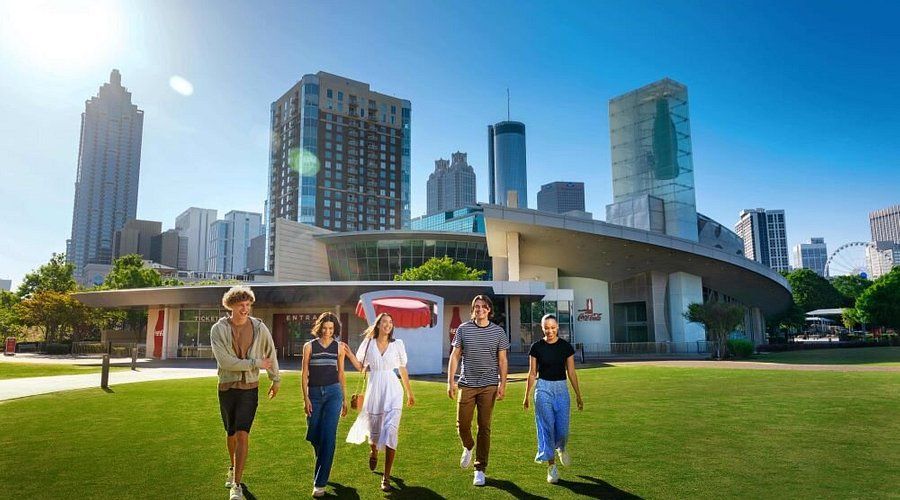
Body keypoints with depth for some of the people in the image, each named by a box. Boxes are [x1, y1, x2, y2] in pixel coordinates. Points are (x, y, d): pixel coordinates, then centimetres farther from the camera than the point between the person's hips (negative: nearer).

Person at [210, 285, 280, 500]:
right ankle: (233, 469, 43)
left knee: (242, 434, -12)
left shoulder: (259, 327, -6)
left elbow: (271, 354, 8)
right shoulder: (218, 329, -9)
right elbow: (225, 361, -19)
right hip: (227, 387, 1)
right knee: (231, 433, 18)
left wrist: (276, 380, 18)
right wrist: (256, 363, -19)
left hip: (250, 388, -1)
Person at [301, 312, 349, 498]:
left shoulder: (339, 347, 4)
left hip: (333, 393, -1)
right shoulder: (309, 346, 2)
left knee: (328, 437, -8)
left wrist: (345, 399, 12)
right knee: (314, 436, 8)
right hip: (314, 393, 1)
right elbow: (305, 374, 2)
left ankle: (320, 483, -2)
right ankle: (322, 467, 39)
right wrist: (306, 398, -5)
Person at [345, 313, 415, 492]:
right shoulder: (368, 343, 3)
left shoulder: (397, 344, 2)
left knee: (390, 432, -12)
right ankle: (373, 451, 50)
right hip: (374, 390, 1)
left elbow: (403, 369, 10)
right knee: (374, 431, 10)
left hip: (393, 391, -1)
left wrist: (409, 393, 16)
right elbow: (360, 366, 6)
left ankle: (386, 477, -1)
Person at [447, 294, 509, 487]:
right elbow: (455, 356, 4)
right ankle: (468, 447, 36)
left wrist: (502, 384, -3)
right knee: (462, 424, 2)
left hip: (489, 386, 0)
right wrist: (450, 381, -3)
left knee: (484, 427, 2)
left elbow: (502, 360, 5)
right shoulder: (463, 329, 2)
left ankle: (480, 470, 12)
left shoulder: (498, 332, 3)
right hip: (466, 384, 1)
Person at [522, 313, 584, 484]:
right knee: (547, 428, -3)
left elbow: (571, 373, 4)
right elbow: (532, 373, 3)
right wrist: (526, 396, 5)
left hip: (561, 389, 1)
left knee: (562, 429, 0)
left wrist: (578, 395, 6)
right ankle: (551, 466, 9)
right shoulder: (537, 347, -3)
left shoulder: (566, 347, -1)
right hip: (543, 388, -1)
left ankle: (561, 448, 36)